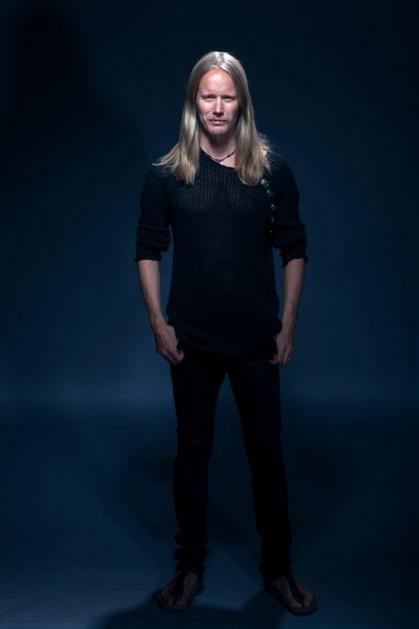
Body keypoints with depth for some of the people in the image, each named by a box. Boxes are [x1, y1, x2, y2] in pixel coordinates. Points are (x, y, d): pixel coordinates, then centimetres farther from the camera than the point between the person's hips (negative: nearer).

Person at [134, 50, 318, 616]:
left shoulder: (271, 168, 0)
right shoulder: (166, 174, 0)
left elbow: (294, 248, 2)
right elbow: (148, 250, 3)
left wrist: (288, 324, -1)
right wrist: (158, 322, -3)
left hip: (257, 340, 0)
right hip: (191, 340, 0)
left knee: (267, 452, 8)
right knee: (192, 449, 11)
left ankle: (278, 568, 26)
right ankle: (190, 565, 28)